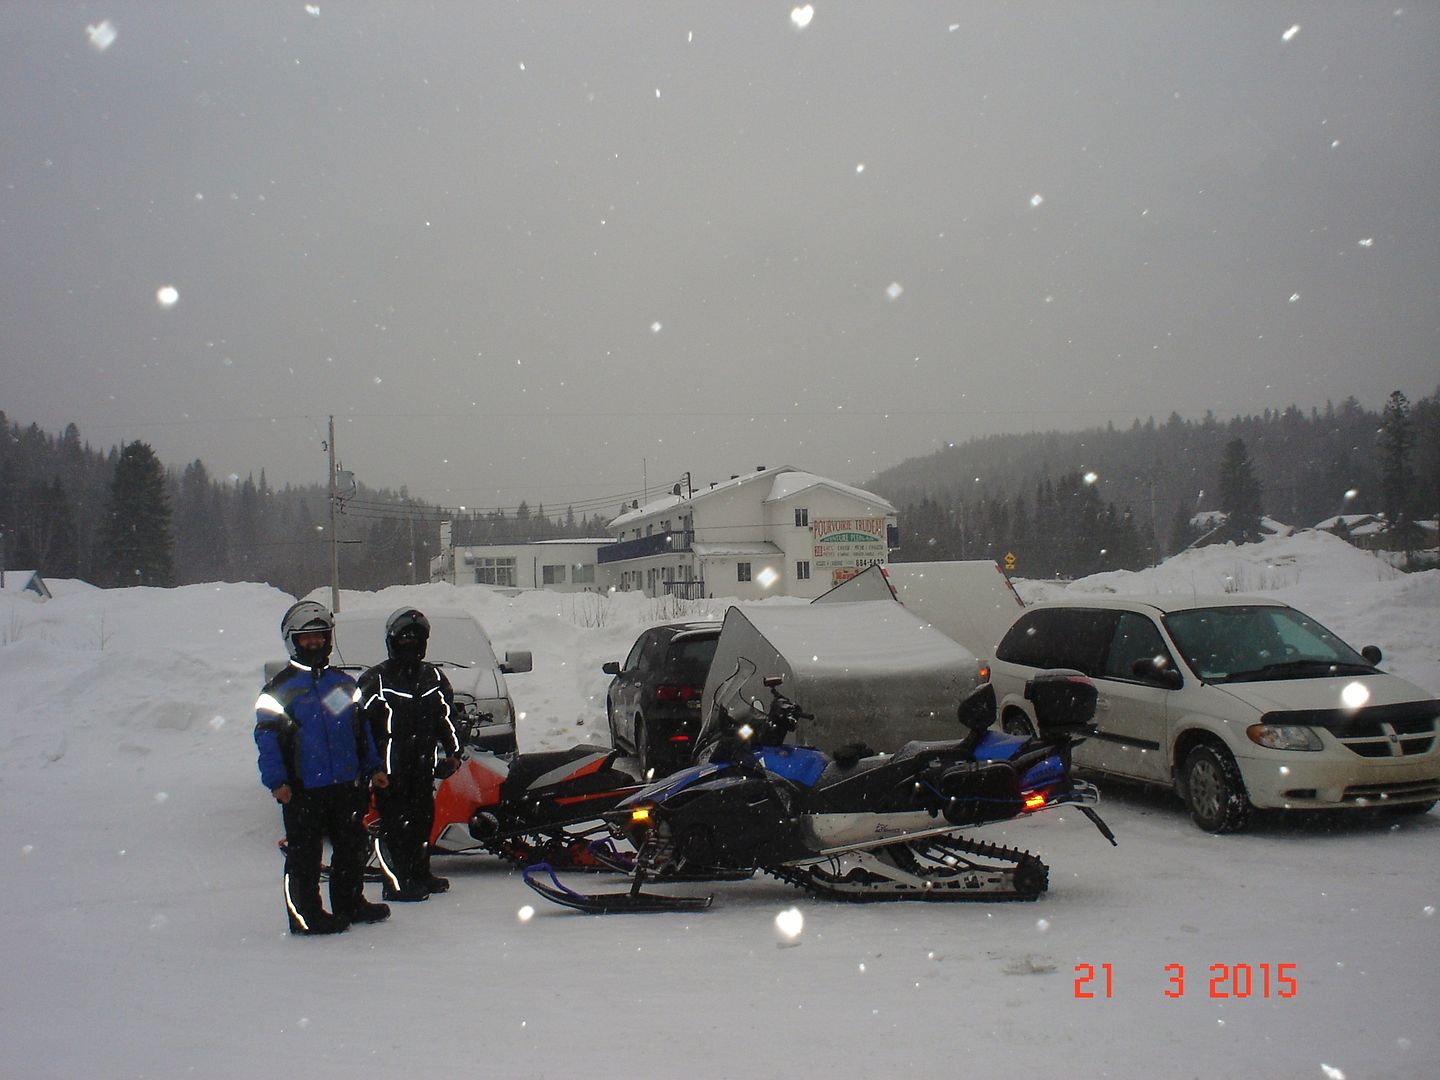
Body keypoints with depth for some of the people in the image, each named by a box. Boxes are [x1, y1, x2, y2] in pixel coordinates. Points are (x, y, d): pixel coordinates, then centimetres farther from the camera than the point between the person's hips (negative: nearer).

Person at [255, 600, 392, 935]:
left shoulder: (344, 684, 12)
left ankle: (350, 903, 28)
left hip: (347, 785, 5)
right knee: (305, 854, 0)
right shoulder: (279, 689, -3)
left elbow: (361, 729, 18)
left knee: (352, 847, 14)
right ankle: (304, 914, 9)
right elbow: (266, 736, -6)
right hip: (302, 789, -5)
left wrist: (373, 767, 13)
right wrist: (276, 780, -14)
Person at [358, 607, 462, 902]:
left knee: (423, 819, 10)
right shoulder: (376, 680, -3)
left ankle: (420, 872, 22)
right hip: (390, 767, -5)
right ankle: (396, 882, -2)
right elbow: (359, 721, -4)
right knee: (394, 823, -6)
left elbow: (446, 719, 20)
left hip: (424, 765, 5)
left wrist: (453, 752, 14)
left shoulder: (434, 678, 13)